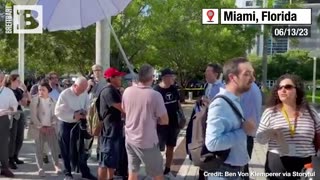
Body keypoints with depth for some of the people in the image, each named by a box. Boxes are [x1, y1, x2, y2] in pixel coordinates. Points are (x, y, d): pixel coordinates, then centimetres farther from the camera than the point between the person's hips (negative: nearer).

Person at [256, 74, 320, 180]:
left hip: (306, 166, 1)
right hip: (278, 166, -1)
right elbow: (259, 138, 0)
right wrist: (269, 134, -20)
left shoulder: (310, 112, 2)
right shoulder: (270, 112, -2)